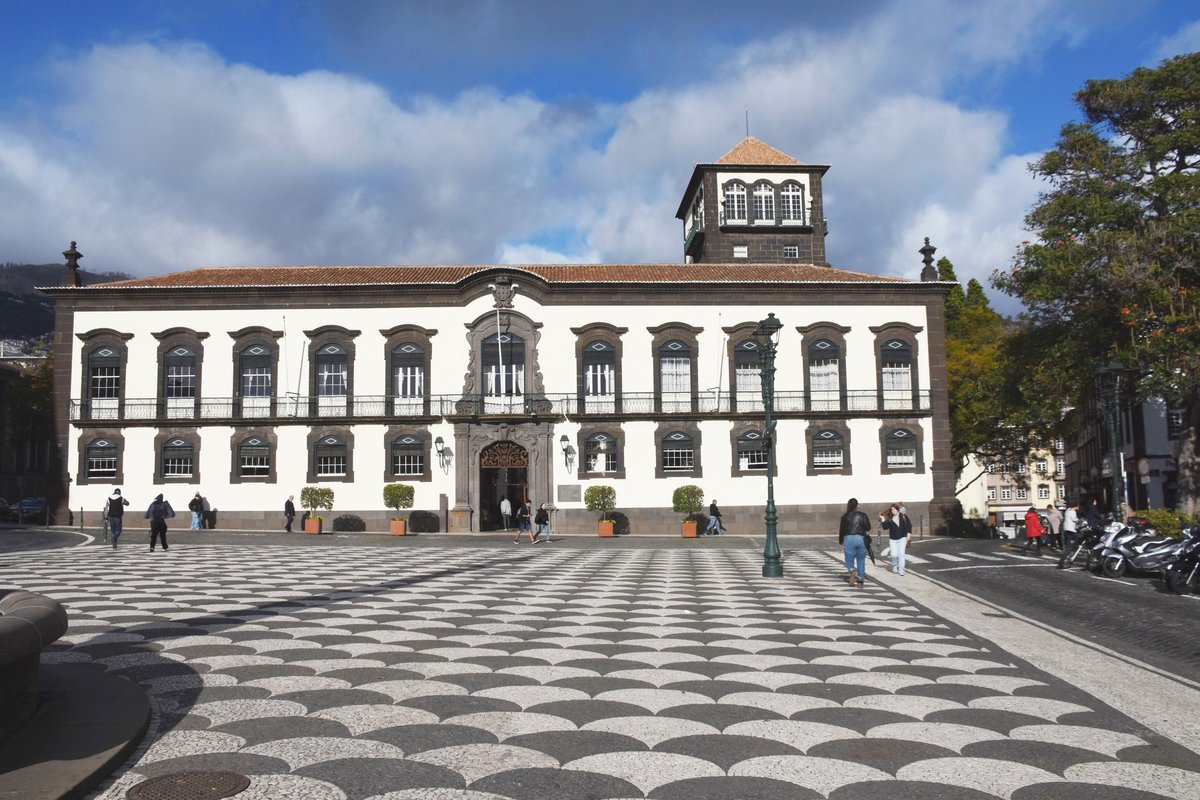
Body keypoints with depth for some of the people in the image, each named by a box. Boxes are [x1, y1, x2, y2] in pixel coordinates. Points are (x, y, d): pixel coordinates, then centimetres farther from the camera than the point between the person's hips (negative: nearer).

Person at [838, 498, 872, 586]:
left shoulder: (845, 516, 2)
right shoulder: (863, 515, 2)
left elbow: (841, 530, 5)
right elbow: (868, 528, 2)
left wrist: (840, 541, 16)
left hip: (848, 539, -1)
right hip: (860, 539, 1)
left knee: (849, 560, 6)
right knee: (861, 559, 16)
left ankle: (851, 571, -23)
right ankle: (861, 577, 19)